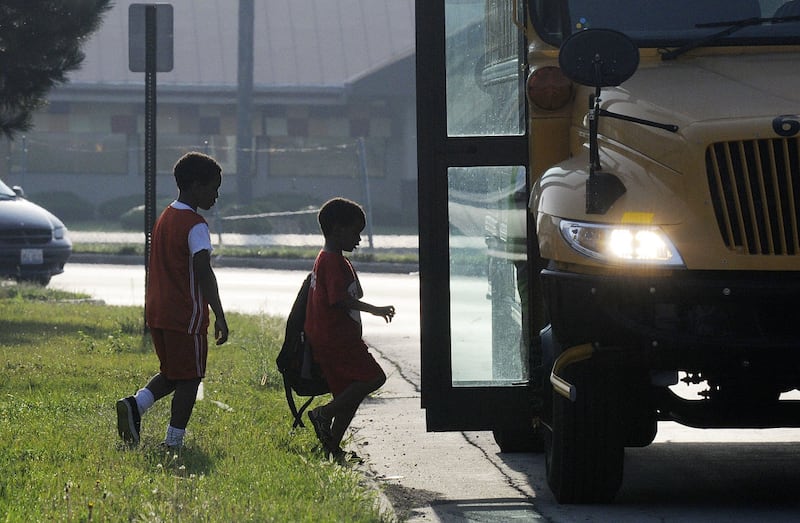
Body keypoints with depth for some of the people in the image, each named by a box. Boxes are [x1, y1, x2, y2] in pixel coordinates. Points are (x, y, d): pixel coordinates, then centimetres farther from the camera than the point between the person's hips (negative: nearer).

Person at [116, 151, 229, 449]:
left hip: (157, 311, 8)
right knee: (189, 378, 2)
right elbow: (203, 272, -24)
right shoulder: (195, 225, -14)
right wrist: (219, 316, -27)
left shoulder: (165, 218, 13)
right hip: (186, 314, -8)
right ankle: (174, 441, 3)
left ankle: (136, 404, -3)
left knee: (171, 374, 19)